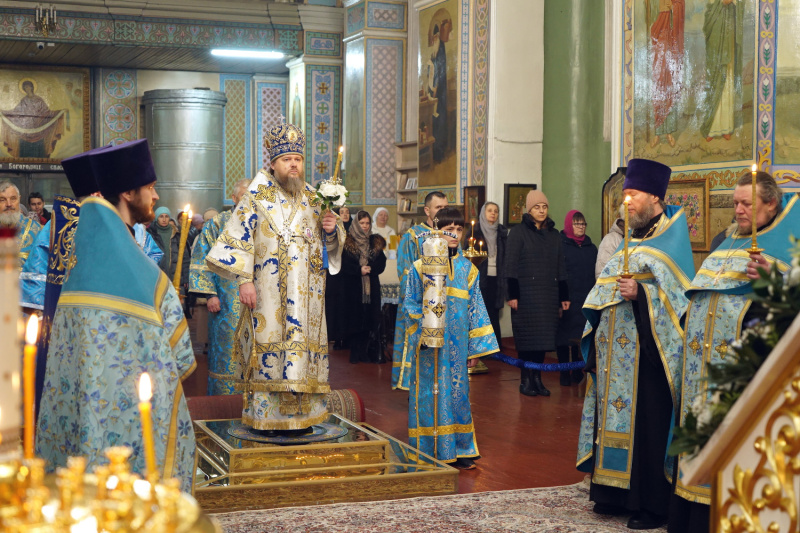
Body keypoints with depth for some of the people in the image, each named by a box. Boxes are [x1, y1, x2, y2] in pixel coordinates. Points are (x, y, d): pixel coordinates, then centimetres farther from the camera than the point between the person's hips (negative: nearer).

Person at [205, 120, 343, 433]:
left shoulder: (313, 199, 13)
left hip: (306, 293, 4)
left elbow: (331, 243, 18)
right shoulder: (257, 198, 0)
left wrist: (331, 230, -6)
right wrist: (243, 280, -14)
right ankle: (266, 416, 1)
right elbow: (237, 239, -5)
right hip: (268, 291, -4)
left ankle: (299, 414, 10)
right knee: (269, 346, -5)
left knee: (304, 347, 3)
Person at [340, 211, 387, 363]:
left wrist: (370, 268, -12)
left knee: (371, 319, -1)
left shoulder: (376, 242, 11)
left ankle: (371, 353, 4)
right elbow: (344, 264, -5)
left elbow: (382, 263, 5)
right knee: (355, 318, -2)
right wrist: (359, 270, -18)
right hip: (353, 286, -3)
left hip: (372, 286, 3)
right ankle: (356, 353, 5)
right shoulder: (348, 242, 2)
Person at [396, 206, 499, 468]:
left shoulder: (468, 269, 9)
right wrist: (421, 334, -12)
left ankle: (458, 449, 16)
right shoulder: (421, 266, -1)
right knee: (430, 392, 0)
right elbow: (411, 304, -1)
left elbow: (475, 308, 10)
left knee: (458, 392, 7)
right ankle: (428, 451, 9)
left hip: (457, 344, 3)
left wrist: (475, 346, 6)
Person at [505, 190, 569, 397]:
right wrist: (512, 294, -12)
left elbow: (560, 267, 15)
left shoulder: (554, 234, 13)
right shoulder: (518, 232, -1)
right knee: (528, 337, -3)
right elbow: (511, 265, -6)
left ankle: (537, 378, 9)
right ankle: (526, 379, 4)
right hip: (526, 293, -4)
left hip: (548, 294, 4)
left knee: (544, 337, 2)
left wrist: (564, 296, 11)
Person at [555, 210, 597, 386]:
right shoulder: (560, 245, -2)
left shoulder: (591, 248, 12)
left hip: (585, 302, 4)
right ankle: (564, 374, 10)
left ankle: (577, 372, 15)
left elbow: (597, 274, 14)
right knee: (564, 338, 1)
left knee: (579, 338, 5)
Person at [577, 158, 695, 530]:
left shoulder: (670, 241, -4)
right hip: (614, 354, 8)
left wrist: (640, 294, -26)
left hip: (645, 353, -8)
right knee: (614, 416, 9)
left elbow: (677, 295, -13)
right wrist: (594, 347, 15)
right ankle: (616, 493, 19)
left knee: (647, 423, -6)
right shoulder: (626, 241, 18)